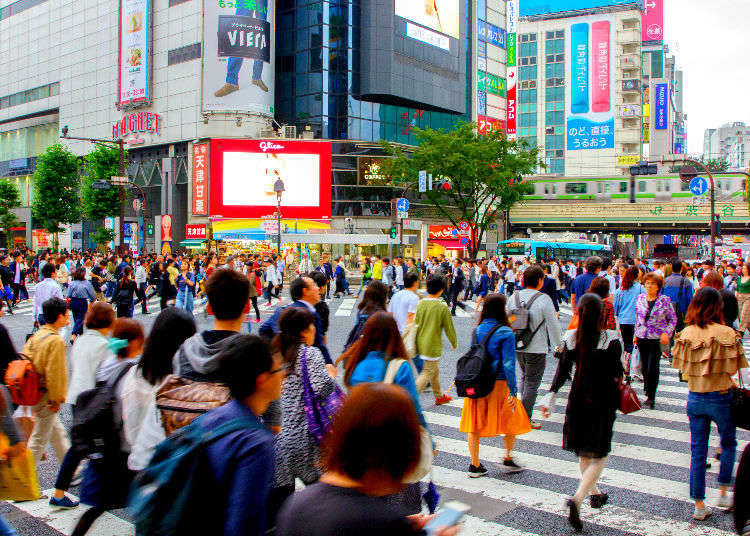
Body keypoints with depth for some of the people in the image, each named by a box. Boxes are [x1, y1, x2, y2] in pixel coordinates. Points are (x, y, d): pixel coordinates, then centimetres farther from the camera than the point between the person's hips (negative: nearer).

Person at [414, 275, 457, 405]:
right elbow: (449, 328, -7)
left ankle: (439, 396, 38)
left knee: (435, 370, 23)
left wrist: (416, 343, 17)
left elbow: (415, 324, 5)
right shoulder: (443, 307, -16)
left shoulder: (420, 304, -2)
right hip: (433, 346, -6)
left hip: (420, 344, 6)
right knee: (427, 374, 1)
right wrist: (454, 343, 10)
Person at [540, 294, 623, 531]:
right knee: (599, 456, 4)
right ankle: (577, 498, -15)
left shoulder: (571, 337, -4)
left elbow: (563, 369, -6)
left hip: (577, 400, 4)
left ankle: (594, 493, 40)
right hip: (602, 401, -4)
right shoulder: (610, 339, -14)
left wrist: (551, 395, -4)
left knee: (584, 452, 22)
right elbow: (616, 373, -11)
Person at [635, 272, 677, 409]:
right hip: (641, 338, 4)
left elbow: (673, 319, 2)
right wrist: (636, 332, 14)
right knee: (644, 367, 10)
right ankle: (648, 391, 31)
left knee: (652, 368, -7)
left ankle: (651, 397, 3)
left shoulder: (665, 300, -4)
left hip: (657, 338, -4)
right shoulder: (640, 298, 6)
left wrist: (666, 333, -9)